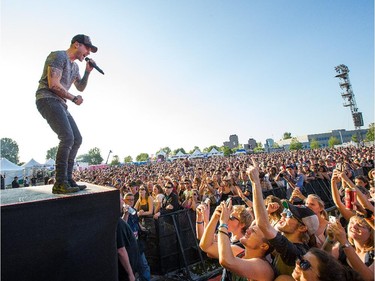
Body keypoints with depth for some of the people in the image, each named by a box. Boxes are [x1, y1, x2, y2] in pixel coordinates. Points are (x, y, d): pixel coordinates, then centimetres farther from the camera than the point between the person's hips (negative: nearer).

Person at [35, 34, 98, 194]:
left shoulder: (74, 66, 22)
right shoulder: (58, 56, -6)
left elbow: (81, 87, 26)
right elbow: (53, 84, -16)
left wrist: (87, 72, 13)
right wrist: (74, 98, -6)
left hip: (60, 103, 10)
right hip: (47, 99, -10)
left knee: (77, 139, 3)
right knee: (67, 137, -24)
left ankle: (67, 179, 8)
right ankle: (60, 183, -19)